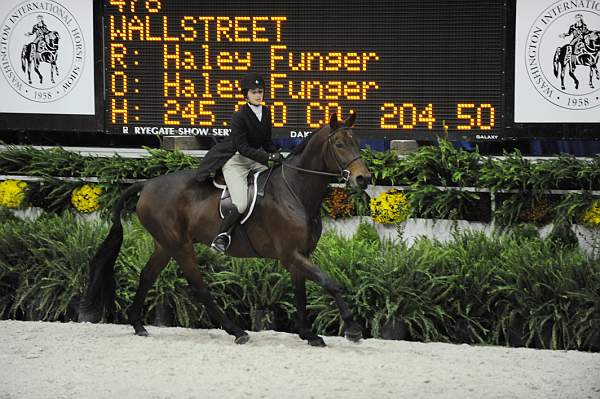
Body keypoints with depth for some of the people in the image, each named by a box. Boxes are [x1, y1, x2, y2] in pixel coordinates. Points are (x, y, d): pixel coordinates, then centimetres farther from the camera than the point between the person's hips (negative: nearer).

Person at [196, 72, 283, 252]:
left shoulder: (266, 112, 4)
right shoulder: (239, 117, -18)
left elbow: (267, 141, 14)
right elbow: (242, 147, -21)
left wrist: (277, 155, -5)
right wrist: (268, 158, -27)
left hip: (256, 159, 8)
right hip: (235, 161, -8)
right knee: (241, 204, -23)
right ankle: (222, 236, -5)